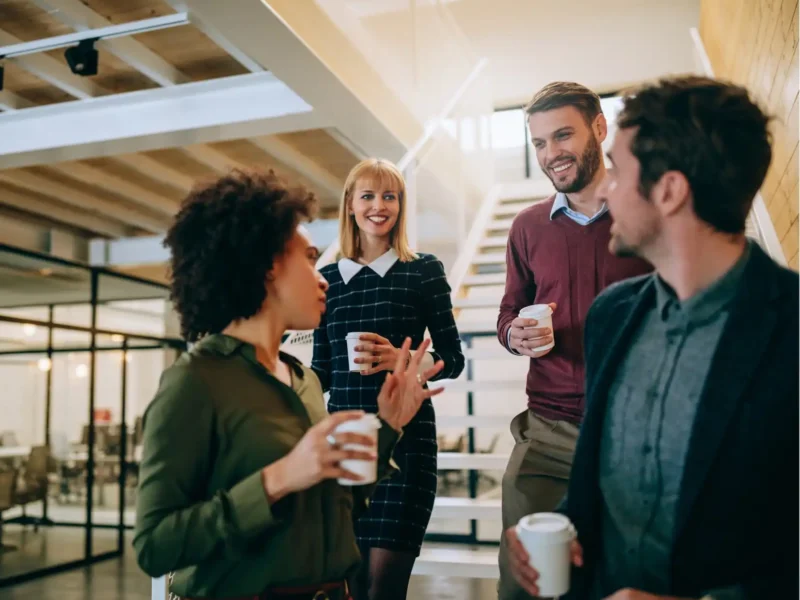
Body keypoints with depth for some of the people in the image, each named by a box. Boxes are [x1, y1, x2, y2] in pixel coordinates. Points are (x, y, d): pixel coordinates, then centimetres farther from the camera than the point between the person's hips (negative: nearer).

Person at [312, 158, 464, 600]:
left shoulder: (425, 271, 1)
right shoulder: (328, 278, 9)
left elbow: (453, 358, 1)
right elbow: (321, 370, 12)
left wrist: (402, 360, -15)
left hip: (405, 433, -3)